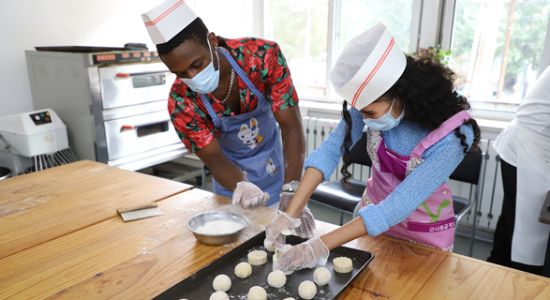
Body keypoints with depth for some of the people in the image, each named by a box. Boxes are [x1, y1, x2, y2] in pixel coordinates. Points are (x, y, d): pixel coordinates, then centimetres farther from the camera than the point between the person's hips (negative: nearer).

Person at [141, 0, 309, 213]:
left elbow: (292, 129, -29)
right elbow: (215, 160, -20)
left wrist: (291, 193, -40)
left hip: (278, 166, 0)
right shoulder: (181, 102, -25)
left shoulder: (264, 56, -29)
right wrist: (240, 187, -42)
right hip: (233, 174, 1)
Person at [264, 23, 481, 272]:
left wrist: (321, 246, -39)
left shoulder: (451, 139, -33)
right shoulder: (372, 102, -20)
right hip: (374, 215, 4)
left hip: (424, 233, -3)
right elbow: (329, 150, -22)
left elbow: (398, 207, -36)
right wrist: (290, 214, -32)